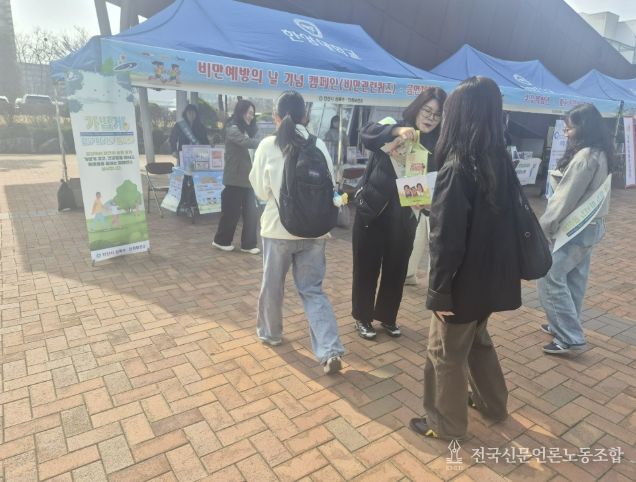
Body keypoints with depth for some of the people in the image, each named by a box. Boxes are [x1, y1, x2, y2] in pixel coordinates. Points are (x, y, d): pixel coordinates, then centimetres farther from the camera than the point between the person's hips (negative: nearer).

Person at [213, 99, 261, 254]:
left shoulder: (244, 130, 18)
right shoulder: (233, 130, -12)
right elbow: (247, 142, -29)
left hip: (246, 178, 8)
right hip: (235, 179, -8)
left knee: (251, 212, 4)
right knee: (231, 212, 3)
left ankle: (248, 244, 13)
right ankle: (221, 241, 22)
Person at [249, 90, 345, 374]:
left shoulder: (267, 145, -8)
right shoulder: (319, 145, -3)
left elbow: (260, 190, -1)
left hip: (278, 227, -2)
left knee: (272, 285, 19)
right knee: (312, 290, 10)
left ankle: (270, 332, 39)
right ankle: (330, 350, 1)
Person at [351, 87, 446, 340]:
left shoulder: (435, 145, 1)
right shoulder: (393, 129, -6)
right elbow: (366, 133, -25)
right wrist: (396, 131, -41)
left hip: (404, 217, 3)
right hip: (372, 211, -3)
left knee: (396, 270, 14)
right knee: (367, 268, 7)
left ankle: (387, 317, 34)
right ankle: (362, 317, 25)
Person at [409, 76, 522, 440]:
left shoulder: (457, 168, -23)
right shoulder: (502, 160, 2)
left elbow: (446, 240, -23)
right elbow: (501, 220, 11)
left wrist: (439, 291, -15)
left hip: (466, 280, -8)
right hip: (492, 275, 8)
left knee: (446, 353, 11)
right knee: (477, 338, 28)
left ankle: (447, 424, 29)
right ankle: (492, 403, 47)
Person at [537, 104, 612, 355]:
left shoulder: (585, 156, -21)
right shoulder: (600, 154, 10)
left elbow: (566, 197, -20)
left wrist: (543, 227, -13)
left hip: (577, 229, -10)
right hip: (590, 225, 10)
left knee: (549, 278, -5)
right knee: (574, 278, 16)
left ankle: (570, 336, 0)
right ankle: (565, 326, 27)